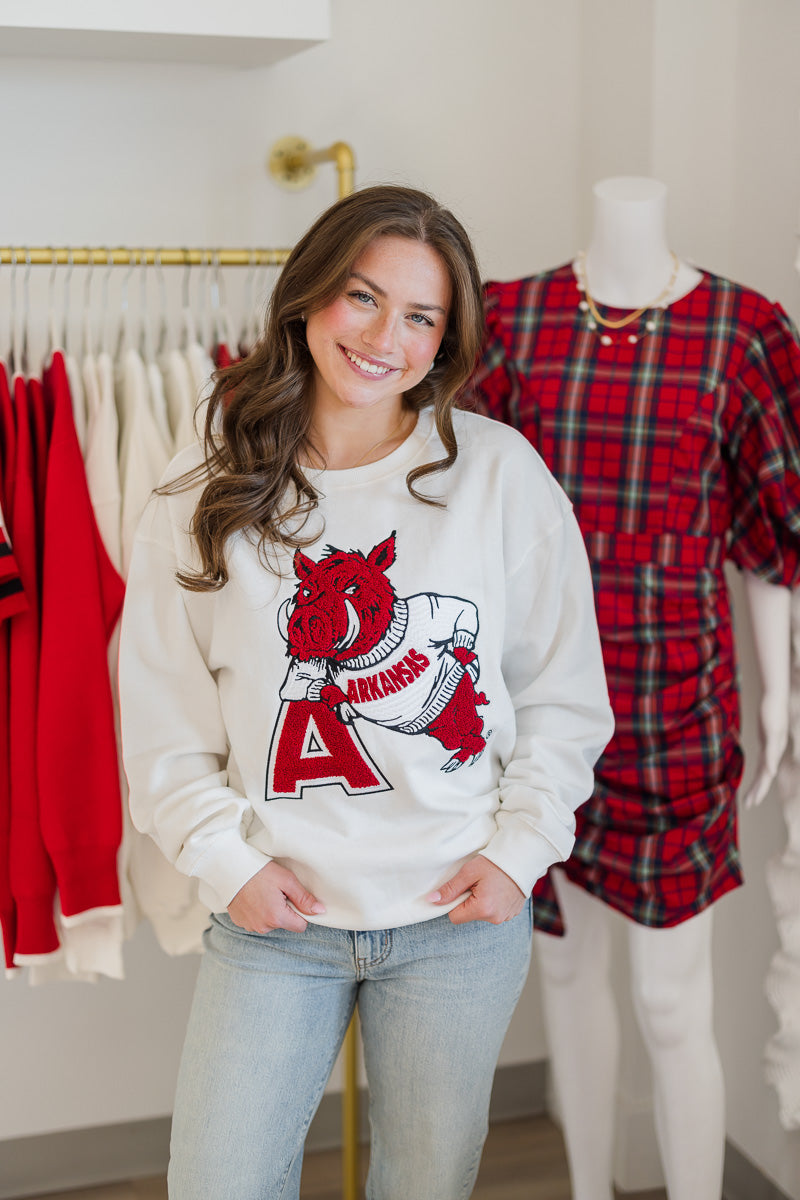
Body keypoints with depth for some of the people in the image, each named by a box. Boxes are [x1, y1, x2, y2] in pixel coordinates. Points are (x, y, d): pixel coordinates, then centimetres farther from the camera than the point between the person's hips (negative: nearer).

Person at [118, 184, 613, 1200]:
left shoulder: (501, 476, -4)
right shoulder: (206, 494, -2)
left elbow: (564, 690, 2)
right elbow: (162, 717, 2)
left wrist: (518, 848, -5)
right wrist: (229, 860, -5)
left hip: (461, 914, 0)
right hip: (275, 910, 1)